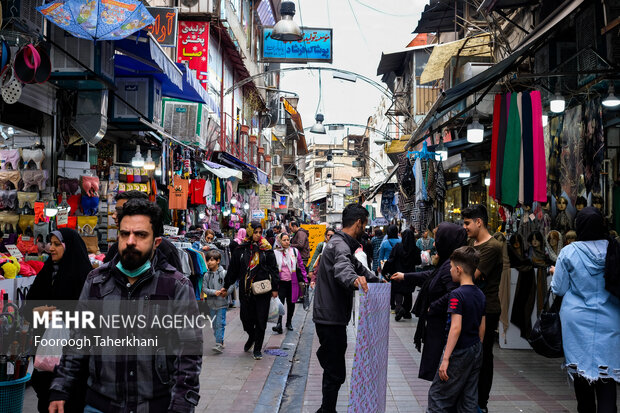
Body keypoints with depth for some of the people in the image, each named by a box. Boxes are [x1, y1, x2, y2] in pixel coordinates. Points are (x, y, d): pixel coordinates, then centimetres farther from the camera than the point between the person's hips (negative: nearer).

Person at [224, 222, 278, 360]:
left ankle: (257, 349, 15)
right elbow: (232, 270, 11)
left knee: (261, 319, 1)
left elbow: (274, 269, 4)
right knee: (246, 317, 6)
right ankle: (251, 337, 38)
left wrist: (275, 288, 0)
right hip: (245, 290, 1)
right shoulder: (241, 250, 4)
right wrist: (226, 286, 13)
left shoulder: (266, 249, 1)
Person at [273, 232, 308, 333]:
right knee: (280, 302, -14)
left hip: (292, 282, 2)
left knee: (291, 303, 11)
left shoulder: (295, 251, 2)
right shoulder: (276, 252, 0)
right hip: (281, 282, -1)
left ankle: (289, 322, 27)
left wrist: (305, 279, 7)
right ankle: (279, 324, -18)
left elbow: (301, 265, 9)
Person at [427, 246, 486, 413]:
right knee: (469, 400, 14)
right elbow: (482, 327, 12)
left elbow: (456, 328, -24)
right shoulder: (480, 294, 6)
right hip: (476, 351, 8)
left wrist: (445, 358, -24)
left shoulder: (457, 294, -18)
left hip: (460, 352, -8)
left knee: (437, 396, 1)